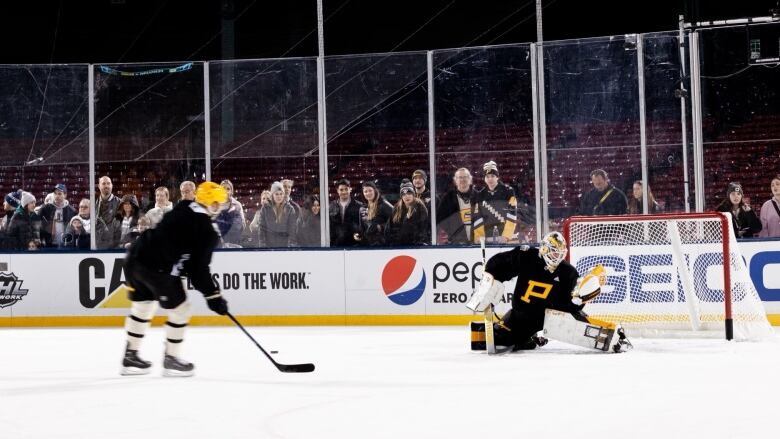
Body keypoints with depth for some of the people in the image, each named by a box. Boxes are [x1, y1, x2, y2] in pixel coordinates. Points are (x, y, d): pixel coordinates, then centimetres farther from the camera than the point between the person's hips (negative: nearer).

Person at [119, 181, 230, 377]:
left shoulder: (182, 208, 15)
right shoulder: (207, 232, -7)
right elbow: (199, 269, -8)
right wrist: (213, 295, -1)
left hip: (135, 257, 8)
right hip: (157, 268, -8)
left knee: (142, 306, 24)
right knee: (180, 310, 8)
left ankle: (130, 357, 30)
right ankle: (171, 360, 16)